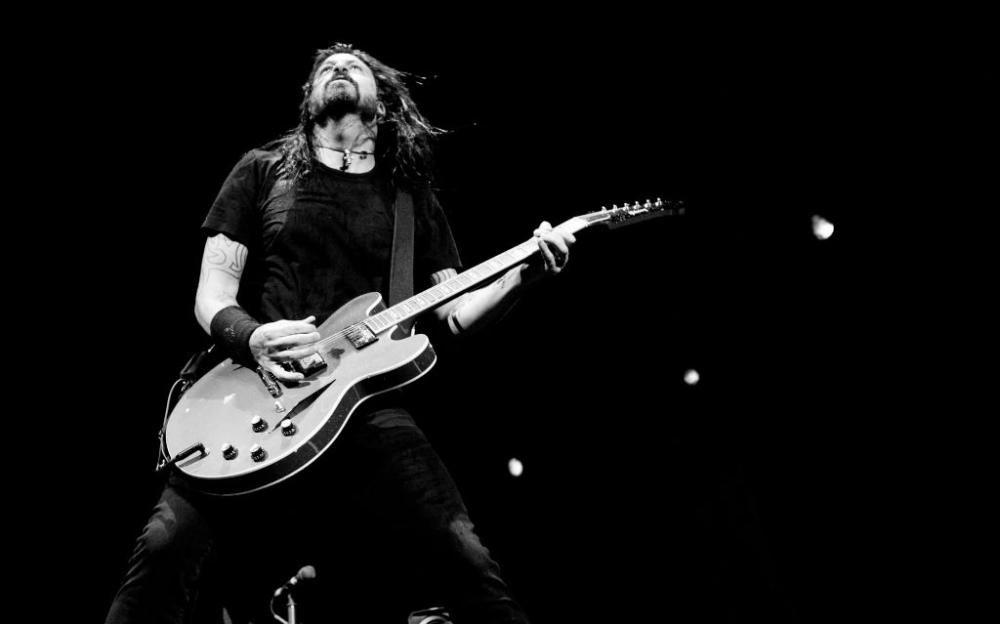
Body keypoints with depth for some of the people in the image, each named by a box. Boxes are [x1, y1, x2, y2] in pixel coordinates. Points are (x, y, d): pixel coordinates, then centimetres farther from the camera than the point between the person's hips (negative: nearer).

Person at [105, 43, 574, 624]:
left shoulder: (411, 196, 19)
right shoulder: (263, 171, 15)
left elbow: (457, 314, 16)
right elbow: (211, 296, 10)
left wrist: (523, 274, -2)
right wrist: (250, 337, -12)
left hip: (367, 398, 1)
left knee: (465, 559, -18)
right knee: (169, 549, -23)